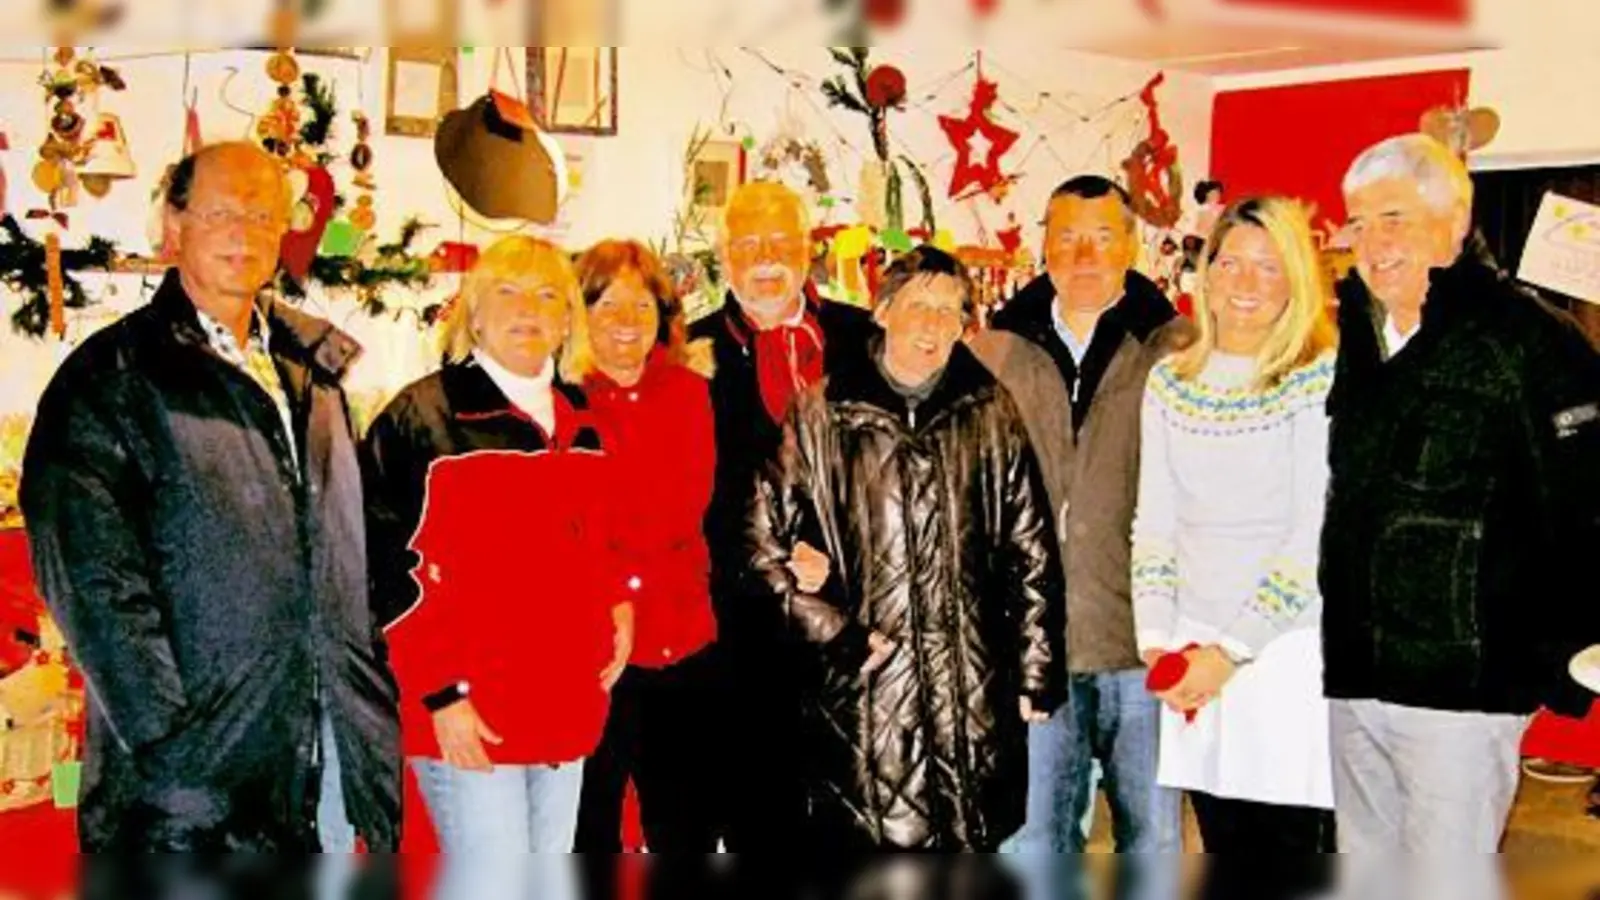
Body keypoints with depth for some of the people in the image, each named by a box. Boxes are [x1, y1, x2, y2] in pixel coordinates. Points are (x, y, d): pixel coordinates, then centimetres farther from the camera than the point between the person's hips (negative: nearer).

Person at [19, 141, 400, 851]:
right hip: (195, 767, -5)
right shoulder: (108, 379, -4)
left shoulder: (313, 366, 14)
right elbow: (93, 587, -11)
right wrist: (168, 744, -17)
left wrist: (379, 698, 9)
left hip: (339, 749, 5)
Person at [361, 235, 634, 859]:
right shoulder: (423, 418, -9)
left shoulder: (582, 420, 11)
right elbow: (390, 571, -13)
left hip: (567, 712, 7)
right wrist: (441, 693, -15)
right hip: (467, 718, -7)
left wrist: (619, 600, 9)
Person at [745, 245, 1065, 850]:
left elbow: (1032, 553, 9)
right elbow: (767, 541, 2)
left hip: (975, 695, 2)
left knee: (972, 843, 10)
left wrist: (1036, 673, 6)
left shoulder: (991, 415, 7)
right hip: (862, 694, -2)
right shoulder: (823, 415, 1)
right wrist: (837, 633, -5)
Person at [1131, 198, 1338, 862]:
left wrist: (1232, 650, -13)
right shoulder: (1170, 381, 8)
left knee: (1296, 843, 2)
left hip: (1291, 650, -4)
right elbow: (1153, 524, 8)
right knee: (1223, 845, 12)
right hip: (1192, 658, 4)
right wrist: (1157, 639, -3)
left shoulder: (1324, 379, -5)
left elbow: (1315, 537, -11)